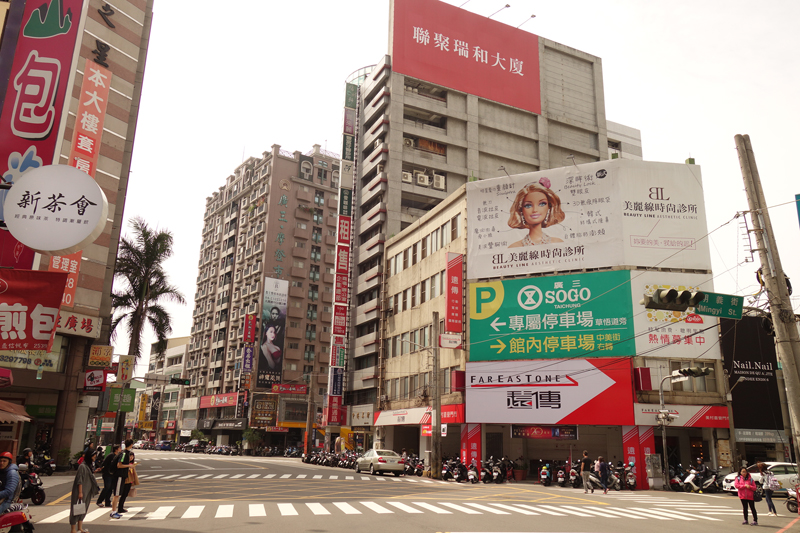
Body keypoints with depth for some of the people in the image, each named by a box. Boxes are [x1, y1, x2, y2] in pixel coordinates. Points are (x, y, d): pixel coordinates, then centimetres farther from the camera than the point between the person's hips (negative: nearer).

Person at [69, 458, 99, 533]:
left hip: (87, 492, 9)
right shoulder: (82, 466, -17)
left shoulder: (88, 466, 10)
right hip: (81, 491, -9)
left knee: (83, 509, 13)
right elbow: (79, 481, -20)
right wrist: (80, 492, -21)